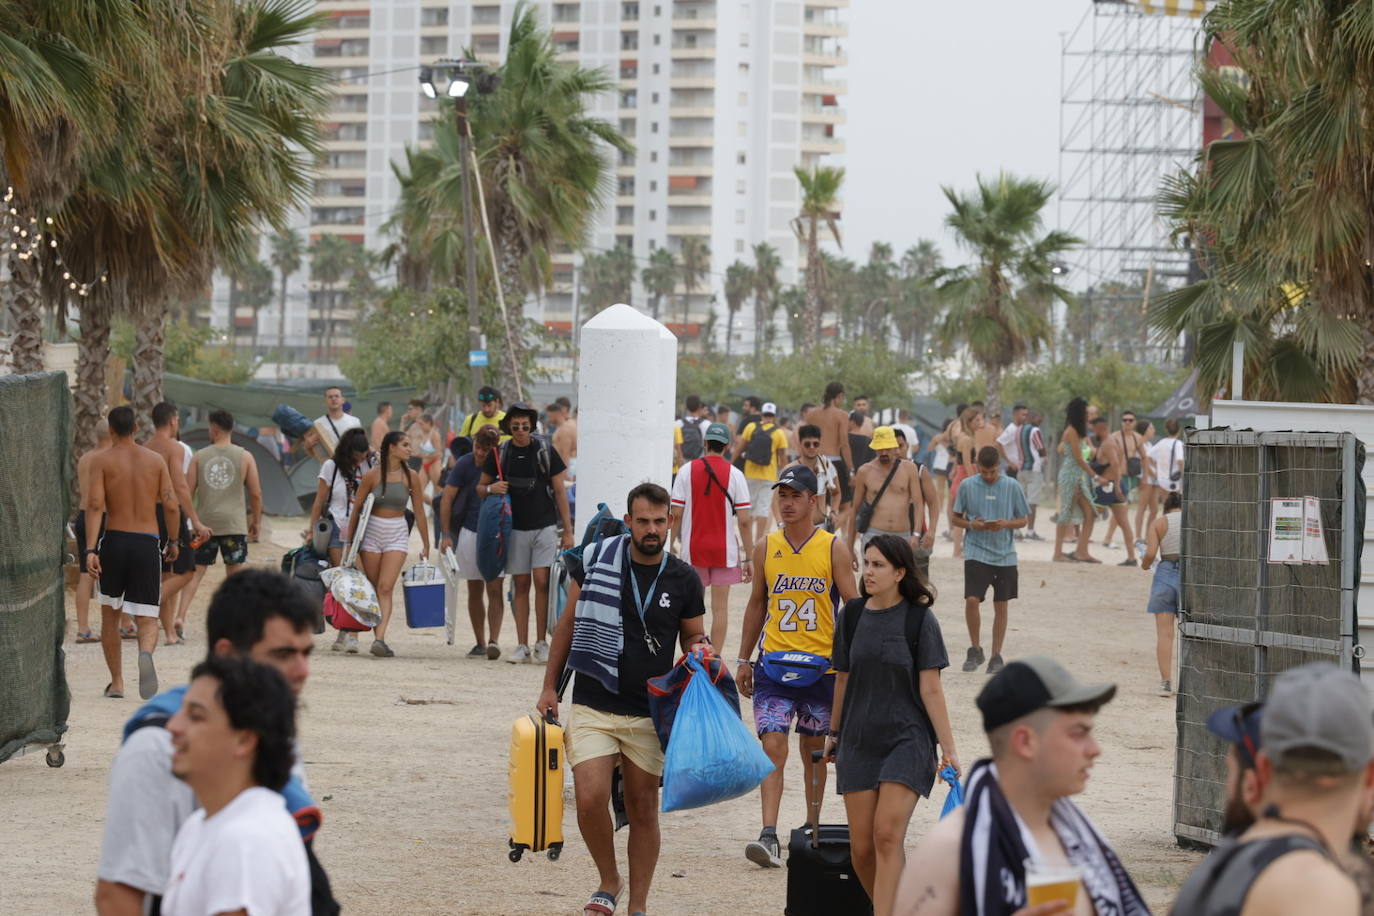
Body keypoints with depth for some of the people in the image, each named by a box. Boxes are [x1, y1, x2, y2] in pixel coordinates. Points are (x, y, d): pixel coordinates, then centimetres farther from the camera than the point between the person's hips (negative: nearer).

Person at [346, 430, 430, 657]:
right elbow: (357, 508, 2)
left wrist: (425, 545, 10)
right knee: (373, 589, 3)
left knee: (386, 587, -14)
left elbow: (419, 512, 7)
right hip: (372, 531, 0)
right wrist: (349, 539, 2)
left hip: (397, 534, 0)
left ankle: (379, 639, -23)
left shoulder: (411, 477, 1)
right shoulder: (372, 476, -4)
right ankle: (377, 636, 11)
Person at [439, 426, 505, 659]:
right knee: (475, 590, 7)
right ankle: (480, 643, 13)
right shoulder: (464, 464, -4)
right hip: (470, 532, 1)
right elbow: (447, 499, -1)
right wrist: (446, 534, -7)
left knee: (494, 589, -10)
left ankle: (494, 640, -14)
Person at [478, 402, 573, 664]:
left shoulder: (545, 450, 0)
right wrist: (491, 488, -12)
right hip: (515, 528, 2)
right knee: (521, 584, 3)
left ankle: (541, 643, -3)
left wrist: (568, 530, 1)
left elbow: (559, 491, 4)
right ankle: (522, 646, 5)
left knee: (541, 581, -10)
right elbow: (480, 488, 13)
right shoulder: (499, 453, 4)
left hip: (545, 526, -2)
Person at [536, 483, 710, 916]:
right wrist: (550, 686, 7)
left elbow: (694, 637, 14)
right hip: (592, 707, -1)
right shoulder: (597, 560, -2)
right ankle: (609, 881, 11)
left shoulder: (683, 580, 0)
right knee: (590, 800, -14)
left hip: (649, 714, 1)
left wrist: (700, 650, -11)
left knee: (643, 810, 6)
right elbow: (569, 623, 8)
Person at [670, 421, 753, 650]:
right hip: (725, 551, -1)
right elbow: (743, 520, -7)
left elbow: (676, 514, -5)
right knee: (720, 607, 3)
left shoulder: (687, 471, -2)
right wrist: (748, 558, -1)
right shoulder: (734, 475, -5)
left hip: (692, 549, 1)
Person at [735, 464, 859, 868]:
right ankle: (769, 837, -17)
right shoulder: (765, 548, 6)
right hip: (773, 664, 1)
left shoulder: (833, 548, -1)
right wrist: (744, 659, 14)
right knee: (773, 746, -11)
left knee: (814, 749, 11)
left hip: (821, 666, -1)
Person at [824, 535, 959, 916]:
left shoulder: (919, 620, -7)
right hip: (858, 741, 4)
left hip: (907, 739, -4)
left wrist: (948, 748, -8)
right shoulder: (852, 615, 4)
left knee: (888, 835, -17)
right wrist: (834, 733, 23)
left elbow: (930, 689, -6)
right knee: (861, 846, 2)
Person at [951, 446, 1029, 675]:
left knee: (1001, 605, 6)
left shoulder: (1011, 486, 1)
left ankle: (996, 656, 17)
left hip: (1005, 555, 1)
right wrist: (971, 525, -12)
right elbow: (956, 518, 9)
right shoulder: (967, 486, 1)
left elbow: (1022, 520, 7)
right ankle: (975, 649, 3)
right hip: (976, 552, -1)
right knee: (972, 600, -16)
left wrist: (1006, 524, -14)